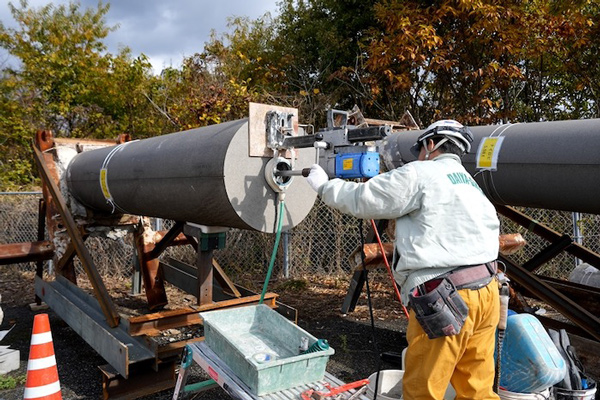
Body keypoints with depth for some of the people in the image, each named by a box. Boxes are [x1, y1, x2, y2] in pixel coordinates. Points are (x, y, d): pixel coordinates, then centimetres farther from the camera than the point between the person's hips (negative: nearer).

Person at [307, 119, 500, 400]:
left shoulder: (419, 175, -4)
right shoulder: (471, 186, 22)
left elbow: (361, 200, -1)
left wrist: (324, 185, 15)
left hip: (446, 299, -9)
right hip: (485, 292, 9)